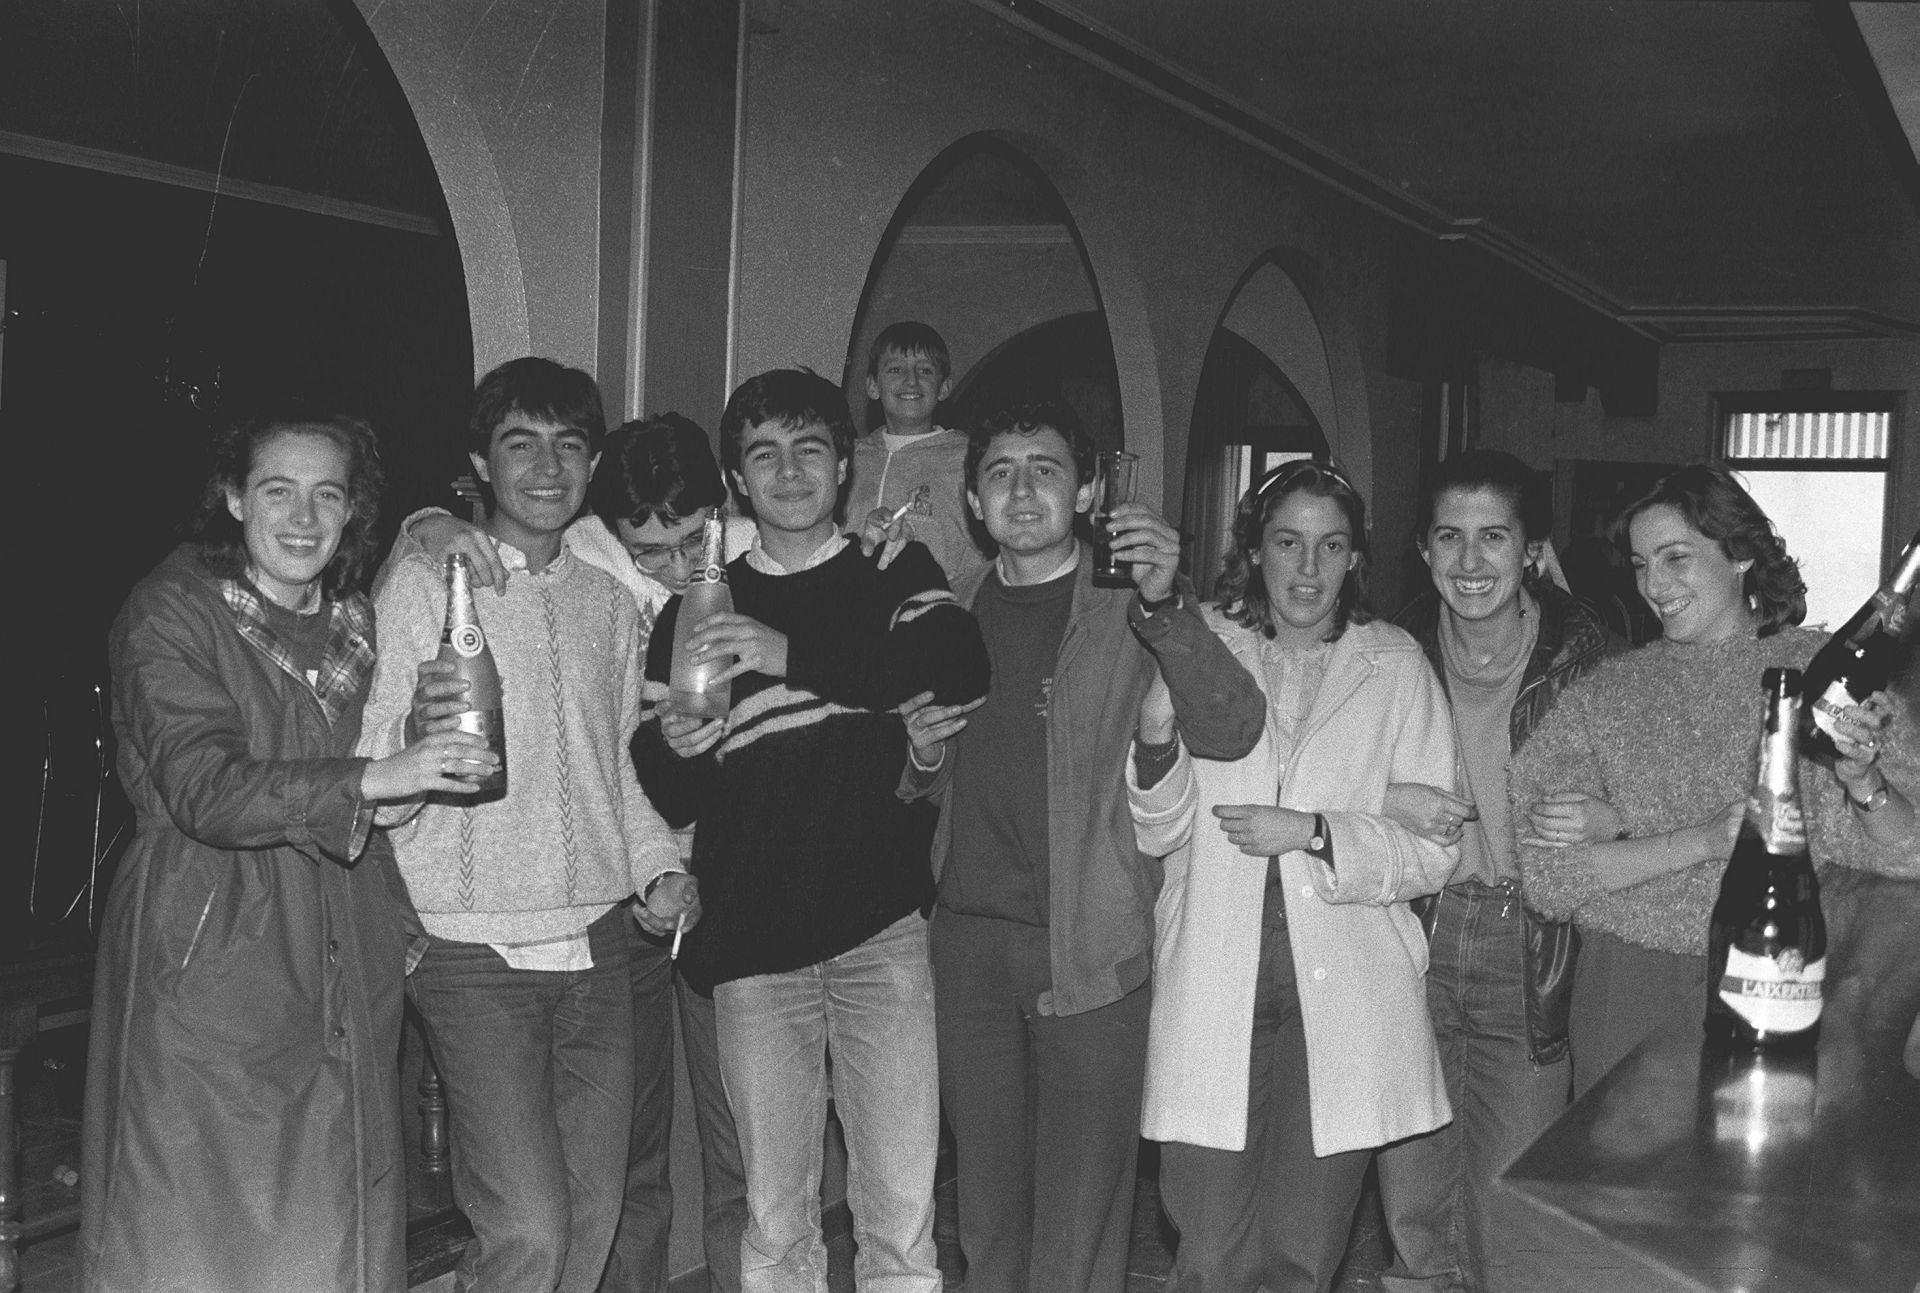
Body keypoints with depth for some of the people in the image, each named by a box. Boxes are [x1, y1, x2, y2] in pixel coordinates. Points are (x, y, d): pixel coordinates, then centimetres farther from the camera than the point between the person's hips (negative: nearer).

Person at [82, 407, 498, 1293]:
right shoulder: (171, 614, -6)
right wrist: (373, 780, -29)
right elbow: (205, 788, -19)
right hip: (209, 969, -5)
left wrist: (398, 917, 13)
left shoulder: (355, 625, 14)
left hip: (342, 974, 6)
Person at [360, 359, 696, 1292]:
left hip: (596, 947, 5)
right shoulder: (423, 581, -3)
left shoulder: (608, 598, 13)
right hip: (477, 957, -5)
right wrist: (417, 735, -30)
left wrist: (658, 865, 7)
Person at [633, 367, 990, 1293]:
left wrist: (796, 655, -22)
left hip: (882, 929, -1)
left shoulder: (897, 578, 9)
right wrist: (675, 750, -11)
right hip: (752, 942, 2)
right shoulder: (697, 612, 13)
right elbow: (668, 801, 13)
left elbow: (961, 670, -13)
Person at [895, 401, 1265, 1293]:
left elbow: (1230, 734, -18)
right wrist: (923, 751, -1)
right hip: (969, 942, 5)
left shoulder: (1131, 608, -3)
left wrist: (1165, 603, -32)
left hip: (1088, 951, -4)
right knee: (987, 1212, 14)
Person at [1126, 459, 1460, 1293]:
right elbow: (1160, 834, 6)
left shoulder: (1397, 667, 4)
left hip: (1344, 996, 0)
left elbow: (1435, 850, 1)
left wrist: (1313, 833, -12)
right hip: (1215, 990, 0)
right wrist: (1156, 735, -12)